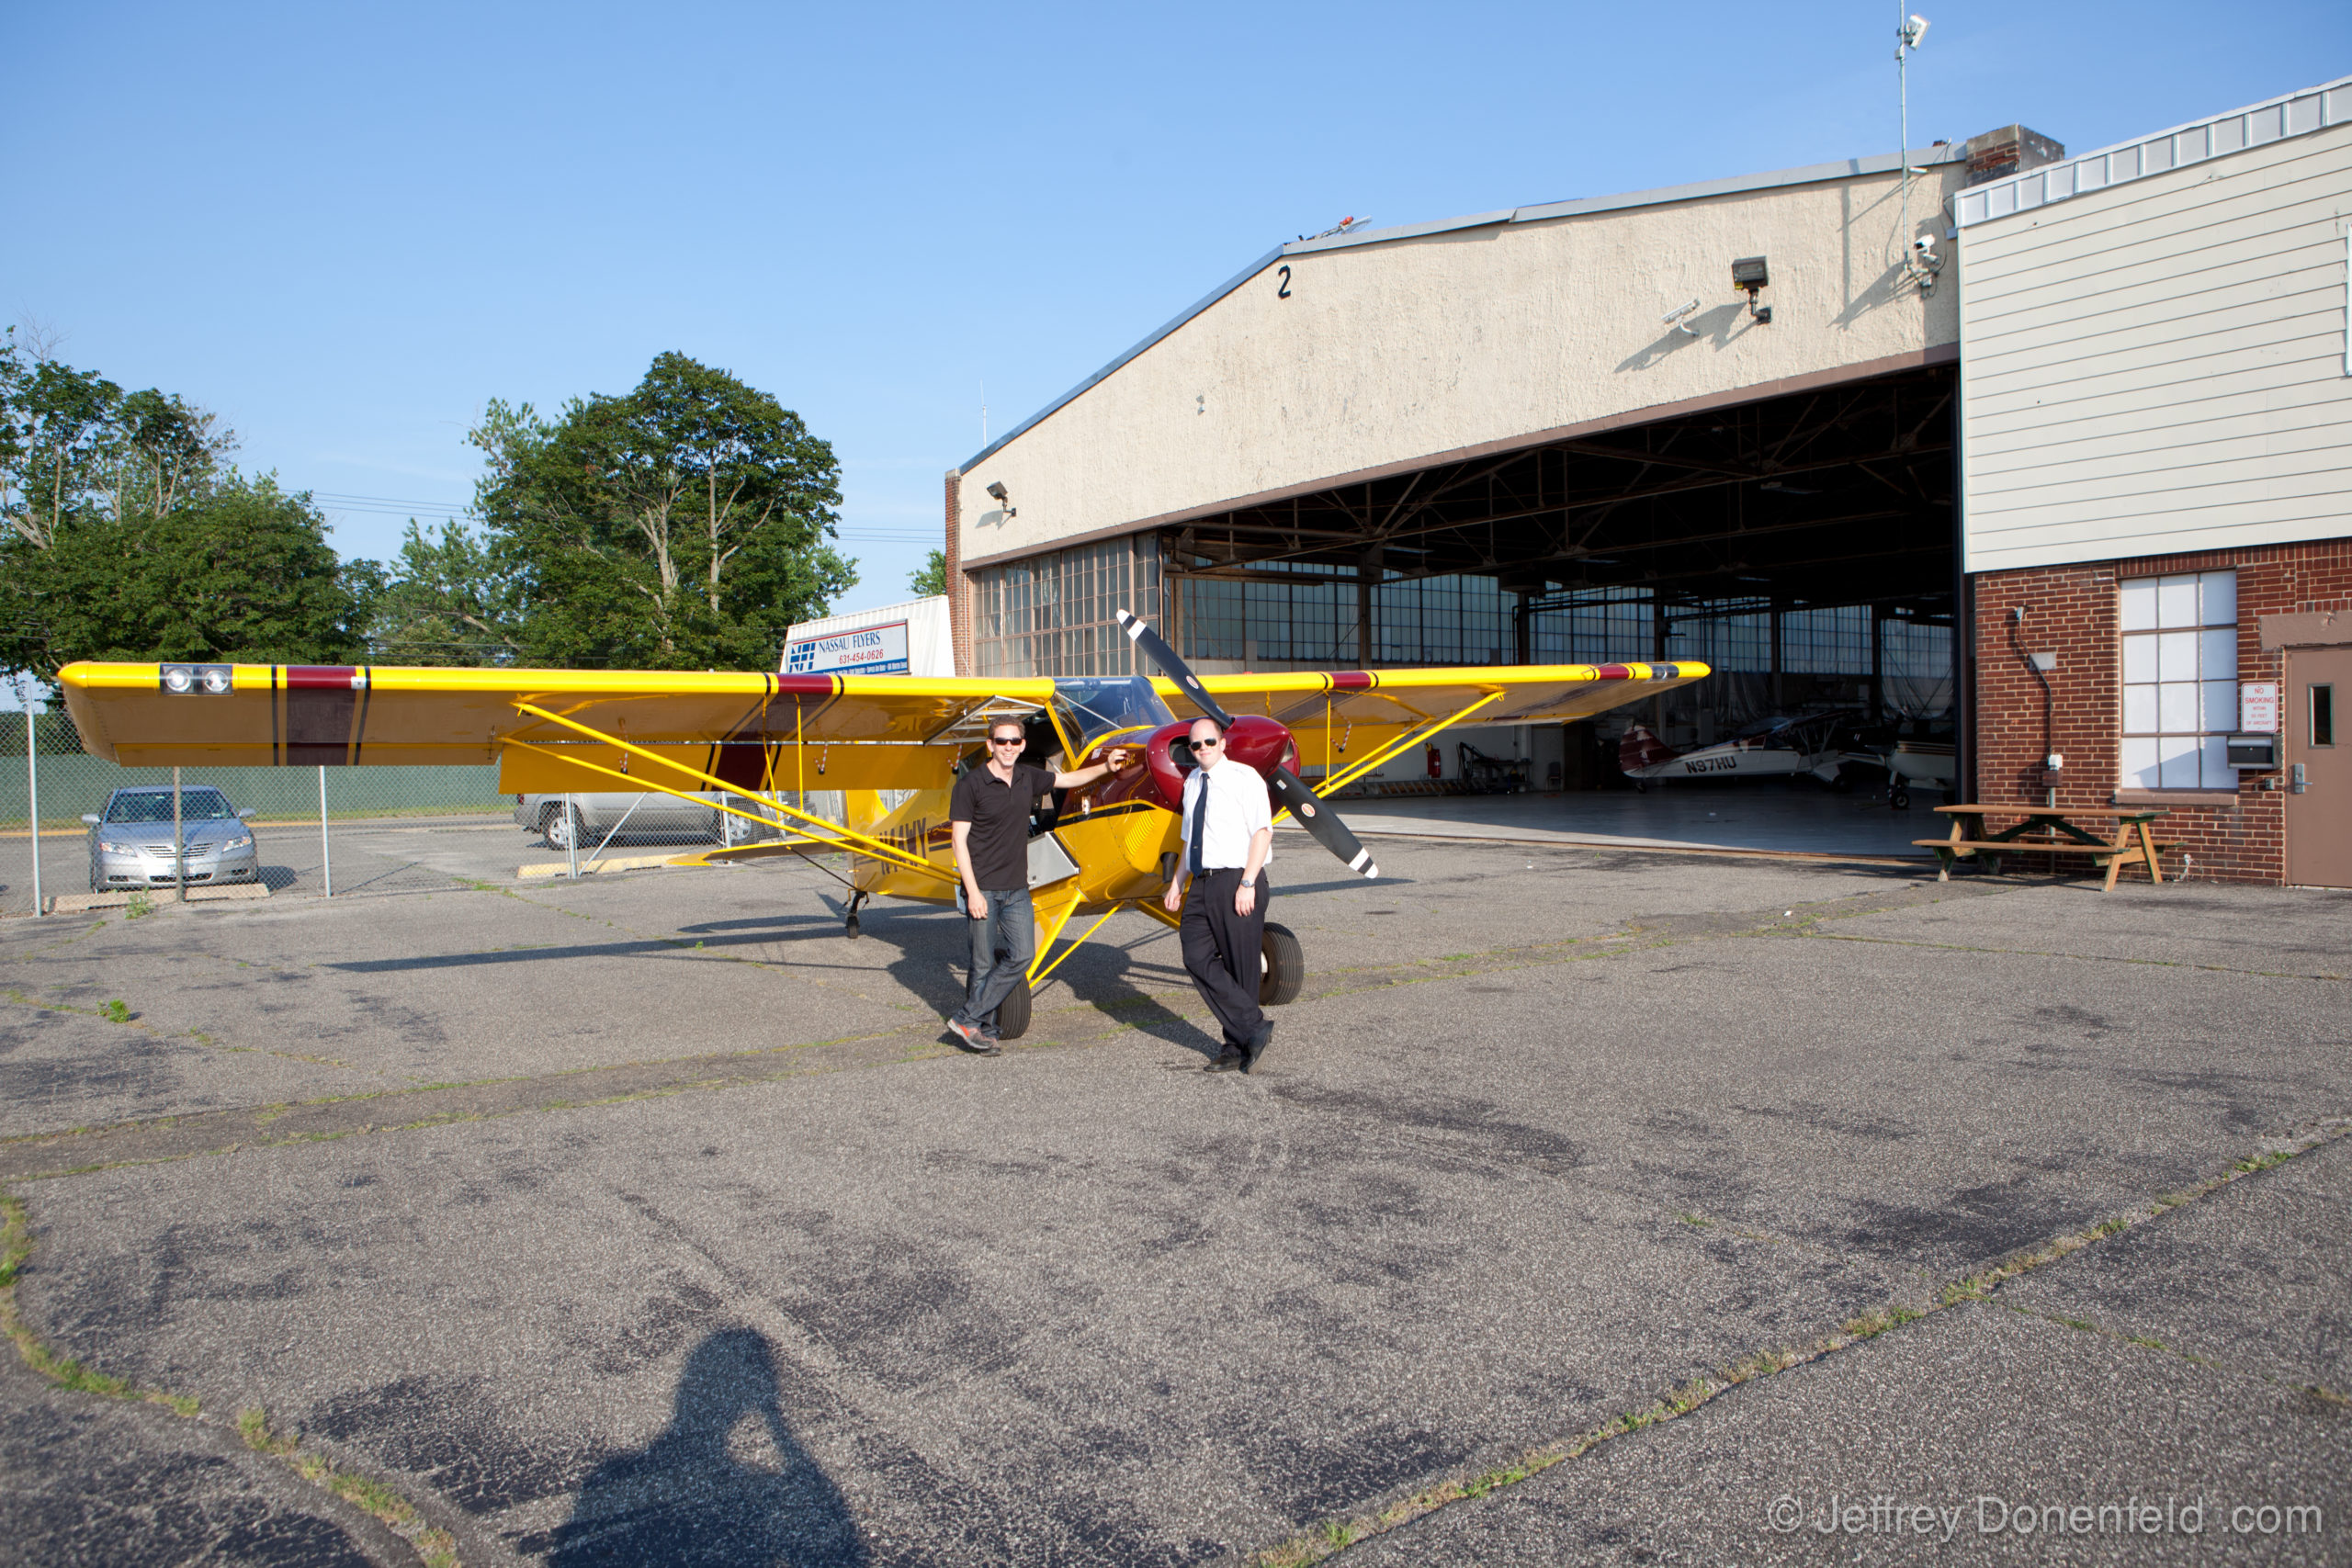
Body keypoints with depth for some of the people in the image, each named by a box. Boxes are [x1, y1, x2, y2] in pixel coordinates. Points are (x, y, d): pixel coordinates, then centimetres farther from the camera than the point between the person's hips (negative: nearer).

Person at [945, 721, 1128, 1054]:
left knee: (1022, 954, -3)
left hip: (1017, 889, 5)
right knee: (984, 964, -1)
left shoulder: (1028, 777, 8)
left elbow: (1069, 779, 26)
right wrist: (973, 892, -16)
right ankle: (975, 1025, 14)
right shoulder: (971, 784, -9)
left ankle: (968, 1019, 5)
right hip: (983, 888, -5)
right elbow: (959, 839, -10)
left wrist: (1106, 767, 14)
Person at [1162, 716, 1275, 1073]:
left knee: (1242, 967, -1)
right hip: (1202, 883, 7)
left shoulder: (1244, 777, -4)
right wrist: (1178, 882, 14)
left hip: (1237, 883, -6)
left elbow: (1262, 832, -11)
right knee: (1198, 958, -7)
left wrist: (1247, 884, -18)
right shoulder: (1192, 783, 17)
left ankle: (1238, 1047, 10)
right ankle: (1254, 1029, -1)